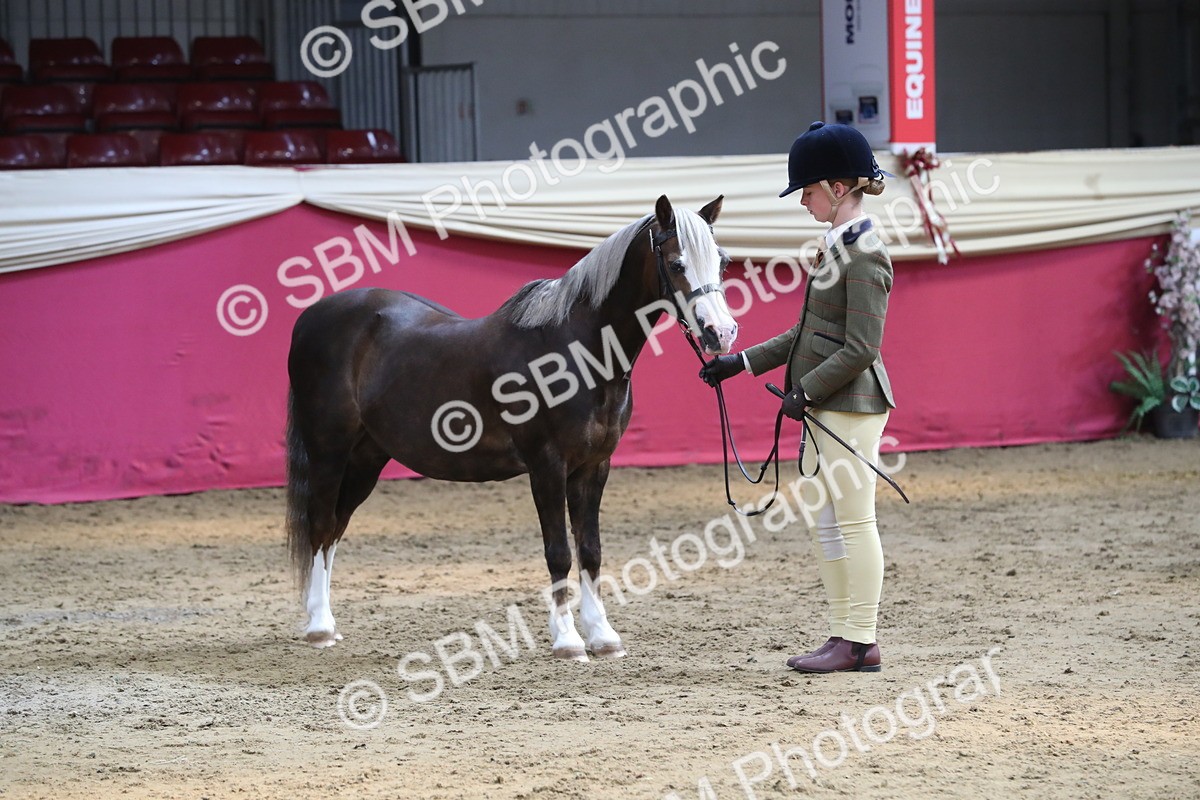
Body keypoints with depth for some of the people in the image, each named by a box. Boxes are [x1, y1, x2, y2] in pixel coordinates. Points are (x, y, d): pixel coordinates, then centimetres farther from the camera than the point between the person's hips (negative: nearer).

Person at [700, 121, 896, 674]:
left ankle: (860, 642, 1)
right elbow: (809, 334, 19)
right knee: (819, 518, 12)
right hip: (823, 407, 10)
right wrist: (741, 363, 17)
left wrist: (804, 391, -18)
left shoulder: (862, 253, -16)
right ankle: (845, 635, 17)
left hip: (852, 405, -10)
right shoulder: (837, 245, 14)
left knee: (853, 519, -4)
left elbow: (861, 349, -20)